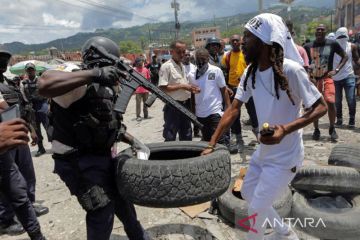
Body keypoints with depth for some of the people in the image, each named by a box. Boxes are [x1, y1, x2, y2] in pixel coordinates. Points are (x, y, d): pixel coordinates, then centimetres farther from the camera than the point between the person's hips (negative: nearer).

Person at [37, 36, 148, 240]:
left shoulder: (106, 88, 6)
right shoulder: (80, 85, -21)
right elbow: (45, 83, -44)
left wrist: (131, 140, 10)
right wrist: (95, 74, -45)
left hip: (102, 156, 9)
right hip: (79, 162, -9)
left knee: (122, 198, 22)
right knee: (102, 211, -2)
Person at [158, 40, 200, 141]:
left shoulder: (183, 67, 14)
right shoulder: (166, 66, -11)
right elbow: (162, 88, -19)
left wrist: (192, 89, 2)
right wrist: (182, 86, -20)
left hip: (185, 104, 8)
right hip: (173, 106, -8)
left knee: (187, 137, 16)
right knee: (170, 138, 0)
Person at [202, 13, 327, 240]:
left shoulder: (290, 70, -24)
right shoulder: (250, 72, -2)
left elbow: (321, 107, -19)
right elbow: (234, 109, -4)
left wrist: (285, 130, -35)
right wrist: (212, 144, -10)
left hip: (284, 157, -8)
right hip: (263, 151, 8)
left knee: (256, 209, 1)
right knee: (248, 193, 24)